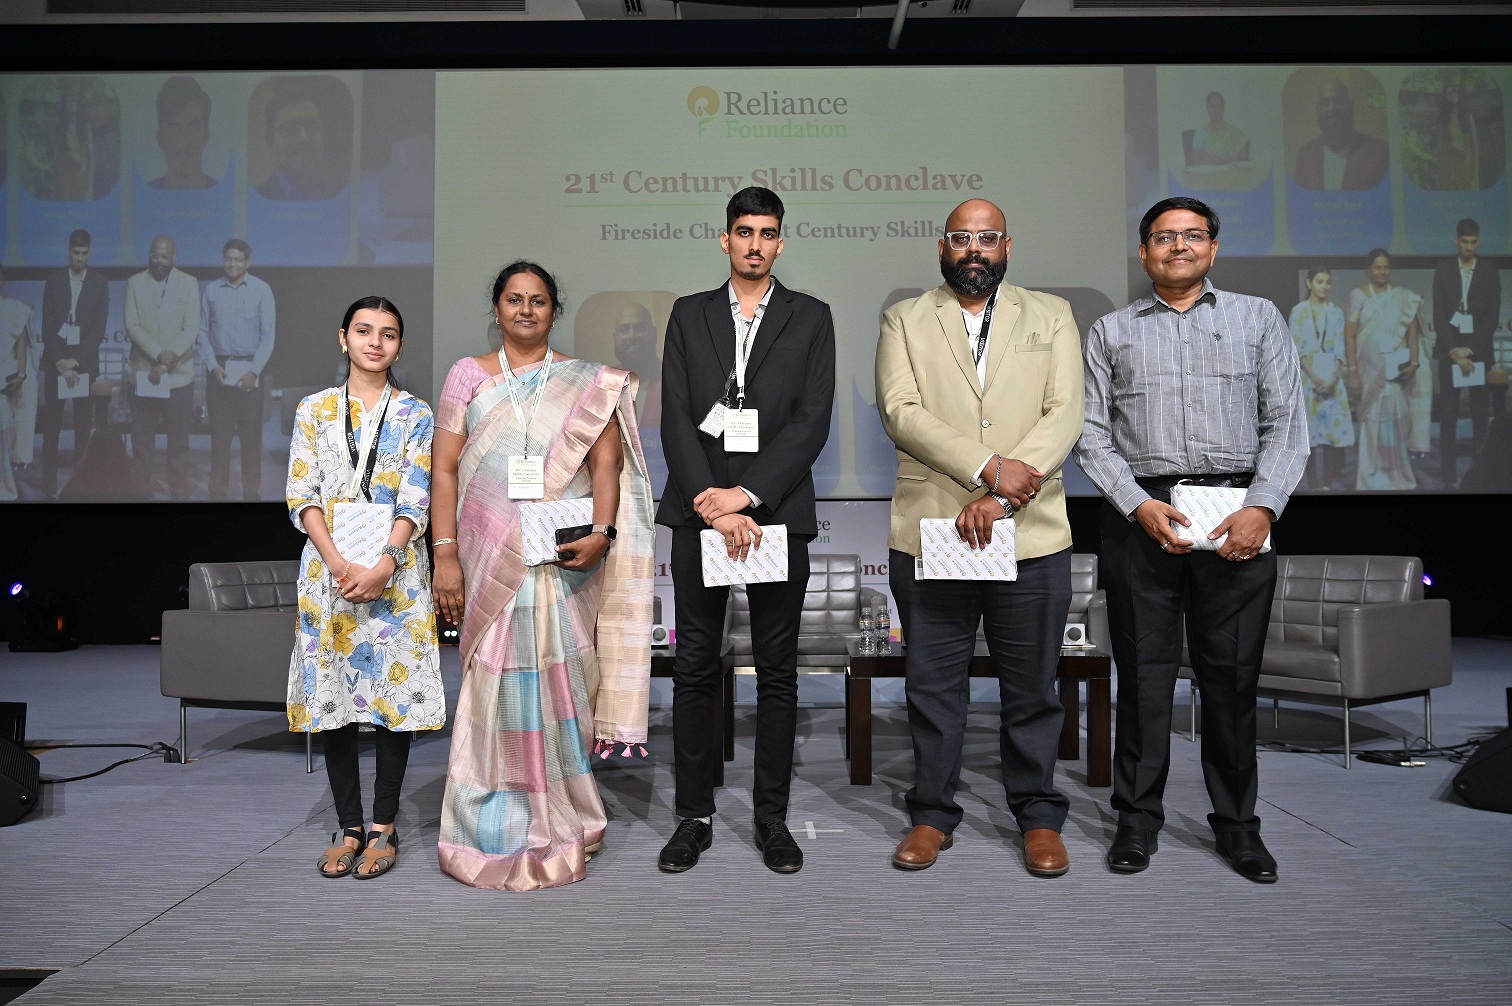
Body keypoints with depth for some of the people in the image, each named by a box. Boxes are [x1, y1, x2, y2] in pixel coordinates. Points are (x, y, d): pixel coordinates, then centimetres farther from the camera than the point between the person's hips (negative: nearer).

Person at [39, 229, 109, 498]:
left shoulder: (100, 284, 2)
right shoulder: (53, 282, 5)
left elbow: (99, 328, -4)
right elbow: (47, 327, 1)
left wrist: (76, 361, -12)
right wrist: (60, 362, -10)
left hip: (85, 362, -1)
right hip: (56, 361, 1)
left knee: (83, 425, 1)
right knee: (51, 425, 0)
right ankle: (49, 484, 4)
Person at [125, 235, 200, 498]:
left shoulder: (189, 283, 4)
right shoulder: (134, 283, 6)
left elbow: (192, 329, -3)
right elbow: (132, 326, -2)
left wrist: (168, 361, -14)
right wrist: (159, 354, -16)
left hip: (179, 374, -1)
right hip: (142, 374, 1)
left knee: (178, 437, 3)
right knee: (142, 438, 4)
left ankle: (179, 491, 10)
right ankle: (141, 490, 11)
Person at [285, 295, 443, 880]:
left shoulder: (415, 415, 5)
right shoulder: (314, 410, 9)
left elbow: (416, 501, -3)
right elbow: (301, 494, 1)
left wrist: (383, 566, -17)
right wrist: (338, 563, -13)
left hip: (395, 573, -1)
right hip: (328, 571, 2)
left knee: (394, 695, 0)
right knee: (331, 696, 4)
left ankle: (383, 827, 11)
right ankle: (349, 827, 15)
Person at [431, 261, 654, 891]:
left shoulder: (587, 383, 9)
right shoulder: (468, 376, 9)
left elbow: (605, 464, 2)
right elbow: (446, 470, 5)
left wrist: (600, 533, -13)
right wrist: (446, 555, -4)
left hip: (565, 562, 0)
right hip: (490, 564, 1)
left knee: (559, 690, 1)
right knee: (497, 690, 1)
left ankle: (558, 828, 15)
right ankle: (497, 833, 13)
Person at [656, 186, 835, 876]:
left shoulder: (810, 318, 6)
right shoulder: (689, 315, 10)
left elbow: (813, 420, -5)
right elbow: (675, 418, 1)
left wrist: (748, 494, -15)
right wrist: (712, 503, -12)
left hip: (777, 511, -1)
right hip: (699, 511, 1)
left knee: (777, 671, 5)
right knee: (695, 669, 5)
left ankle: (772, 818, 17)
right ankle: (694, 816, 16)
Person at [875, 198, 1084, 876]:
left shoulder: (1051, 316, 10)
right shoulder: (904, 321, 9)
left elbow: (1064, 415, -2)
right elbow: (900, 412, -6)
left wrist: (999, 499, -15)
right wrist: (986, 466, -18)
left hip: (1031, 536, 0)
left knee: (1032, 688, 10)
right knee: (933, 686, 9)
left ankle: (1038, 816, 26)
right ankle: (933, 815, 24)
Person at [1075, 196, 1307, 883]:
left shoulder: (1258, 319, 13)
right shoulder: (1110, 332, 13)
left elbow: (1286, 422, 5)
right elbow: (1092, 433, 5)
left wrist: (1263, 507, -10)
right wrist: (1139, 505, -10)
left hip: (1239, 515, 0)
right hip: (1141, 512, 0)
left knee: (1233, 673, 5)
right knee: (1143, 671, 4)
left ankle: (1237, 823, 19)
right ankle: (1138, 817, 15)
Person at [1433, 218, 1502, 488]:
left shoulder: (1490, 271, 4)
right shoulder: (1443, 269, 3)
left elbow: (1493, 315, -2)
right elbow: (1439, 314, -3)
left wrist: (1470, 349, -11)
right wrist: (1454, 350, -12)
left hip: (1479, 349, 1)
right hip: (1449, 348, -1)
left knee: (1481, 412, 1)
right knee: (1449, 414, -2)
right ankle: (1449, 474, -1)